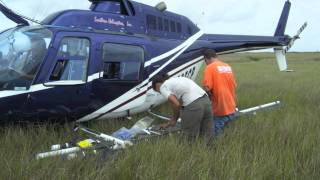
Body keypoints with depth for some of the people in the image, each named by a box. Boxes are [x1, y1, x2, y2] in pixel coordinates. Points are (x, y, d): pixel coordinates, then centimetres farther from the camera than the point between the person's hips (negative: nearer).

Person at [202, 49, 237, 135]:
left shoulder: (210, 67, -9)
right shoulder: (228, 66, 11)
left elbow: (207, 88, -18)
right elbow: (234, 86, 16)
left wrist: (211, 95, 1)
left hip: (220, 111, -7)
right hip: (231, 109, 7)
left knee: (217, 134, 2)